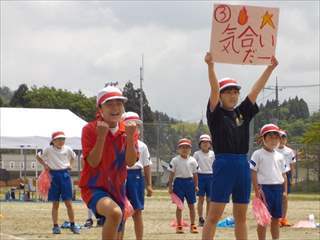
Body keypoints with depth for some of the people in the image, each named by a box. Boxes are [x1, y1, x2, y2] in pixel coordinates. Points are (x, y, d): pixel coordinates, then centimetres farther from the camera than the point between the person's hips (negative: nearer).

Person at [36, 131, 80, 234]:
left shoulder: (67, 149, 4)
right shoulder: (48, 149, -1)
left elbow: (73, 157, 23)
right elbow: (38, 156, 12)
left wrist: (70, 165, 9)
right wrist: (44, 164, 0)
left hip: (65, 175, 1)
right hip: (53, 175, -1)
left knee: (68, 202, 0)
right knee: (55, 203, 3)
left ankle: (72, 225, 9)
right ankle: (55, 226, 8)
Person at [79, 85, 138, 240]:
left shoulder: (128, 130, 3)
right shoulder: (90, 129, -10)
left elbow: (130, 162, -8)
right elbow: (93, 162, -18)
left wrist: (129, 136, -21)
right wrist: (101, 135, -27)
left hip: (117, 189, 6)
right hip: (93, 188, -6)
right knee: (114, 213, -38)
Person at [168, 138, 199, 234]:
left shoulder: (192, 161, 4)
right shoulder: (175, 160, -1)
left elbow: (195, 174, 9)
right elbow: (171, 174, 0)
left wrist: (196, 186, 5)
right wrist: (170, 186, -3)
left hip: (190, 182, 2)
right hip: (179, 182, -2)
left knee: (191, 205, 5)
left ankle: (192, 225, 12)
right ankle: (179, 226, 8)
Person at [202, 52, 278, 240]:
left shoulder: (243, 113, 14)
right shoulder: (216, 113, 0)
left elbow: (256, 90, 10)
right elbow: (214, 89, -13)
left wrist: (271, 67, 5)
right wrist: (211, 65, -28)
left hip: (243, 165, 6)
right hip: (223, 163, -6)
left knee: (241, 216, 10)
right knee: (214, 215, -7)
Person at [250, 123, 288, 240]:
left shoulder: (280, 156, 14)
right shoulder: (258, 154, -2)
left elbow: (283, 174, 16)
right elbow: (253, 173, -6)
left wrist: (285, 190, 8)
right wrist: (257, 190, -12)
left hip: (278, 188, 5)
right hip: (264, 188, -5)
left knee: (276, 218, 9)